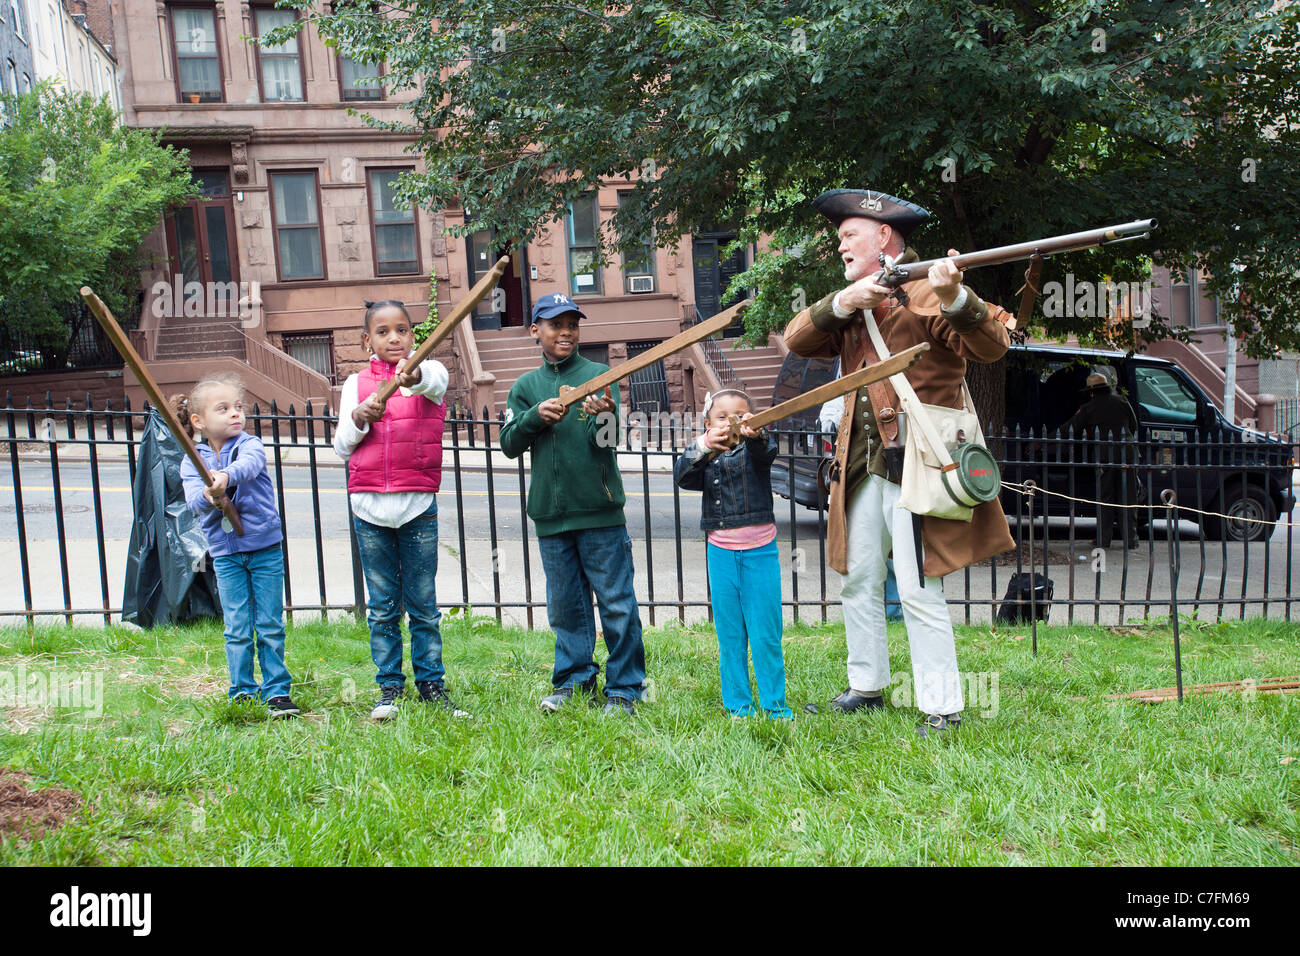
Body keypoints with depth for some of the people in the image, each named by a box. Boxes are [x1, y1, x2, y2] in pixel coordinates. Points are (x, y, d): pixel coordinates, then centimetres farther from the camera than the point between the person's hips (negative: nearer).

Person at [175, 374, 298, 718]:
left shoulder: (250, 444, -4)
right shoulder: (192, 461, 2)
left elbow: (249, 464, -27)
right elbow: (192, 499, -13)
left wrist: (225, 477, -47)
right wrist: (208, 496, -36)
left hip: (265, 547, -1)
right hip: (225, 552, 1)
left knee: (270, 626, 2)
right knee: (237, 630, 5)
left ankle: (277, 690, 12)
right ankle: (242, 692, 19)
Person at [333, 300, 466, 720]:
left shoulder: (429, 370, 2)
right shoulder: (357, 383, 8)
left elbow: (435, 382, -25)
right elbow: (342, 448, 8)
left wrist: (415, 376, -48)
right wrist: (358, 419, -13)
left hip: (418, 505, -2)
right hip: (369, 507, 2)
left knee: (423, 605, 6)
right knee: (382, 607, 9)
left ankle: (432, 683, 18)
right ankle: (390, 687, 20)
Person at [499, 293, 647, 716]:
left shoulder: (600, 375, 2)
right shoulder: (526, 386, 11)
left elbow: (606, 443, -6)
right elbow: (509, 444, 5)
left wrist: (603, 414, -28)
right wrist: (536, 416, -11)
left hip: (599, 511, -3)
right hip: (550, 514, 3)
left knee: (616, 604, -1)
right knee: (565, 605, 13)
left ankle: (624, 689, 11)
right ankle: (574, 681, 27)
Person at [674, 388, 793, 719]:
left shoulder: (754, 449, 2)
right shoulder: (703, 457, 6)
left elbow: (766, 451, -22)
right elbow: (682, 475, -13)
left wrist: (755, 434, -46)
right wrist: (704, 446, -31)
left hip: (760, 551, -2)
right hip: (721, 552, 2)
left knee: (766, 634, 2)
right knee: (730, 635, 8)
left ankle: (773, 704, 15)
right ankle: (738, 704, 20)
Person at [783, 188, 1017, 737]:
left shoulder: (925, 294, -6)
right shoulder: (850, 306, 17)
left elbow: (992, 346, -19)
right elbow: (798, 340, 2)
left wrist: (954, 298, -38)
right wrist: (841, 304, -16)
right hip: (862, 468, 8)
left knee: (919, 593, -7)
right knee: (857, 582, 15)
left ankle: (943, 710, 4)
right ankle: (866, 689, 29)